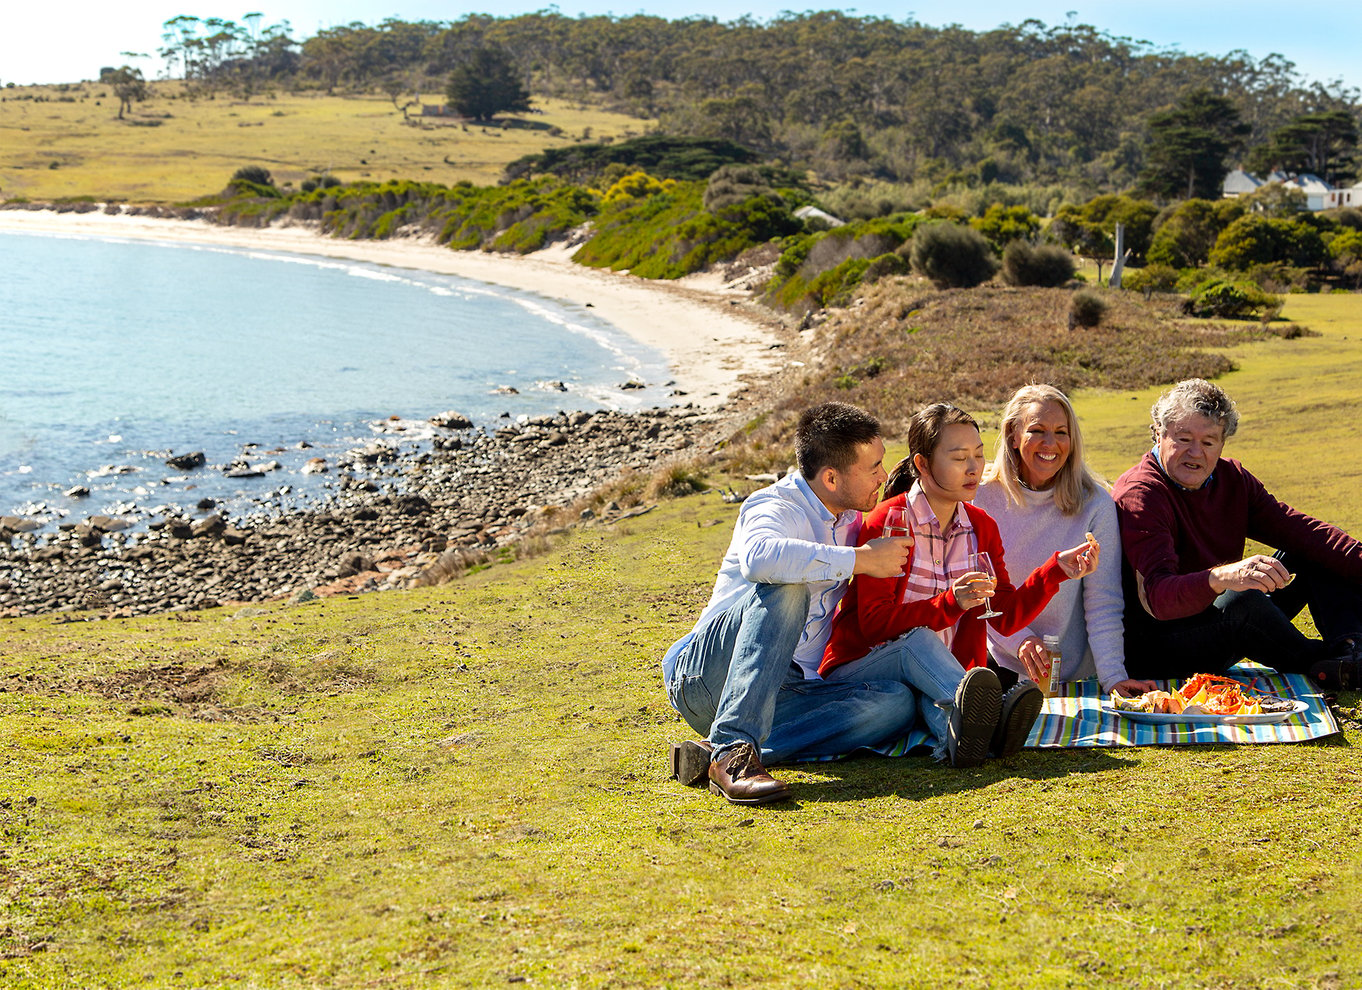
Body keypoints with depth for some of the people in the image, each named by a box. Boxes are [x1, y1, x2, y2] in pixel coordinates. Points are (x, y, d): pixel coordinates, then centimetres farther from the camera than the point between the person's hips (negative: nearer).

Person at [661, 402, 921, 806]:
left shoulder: (850, 520, 16)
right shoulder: (776, 507, -10)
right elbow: (758, 557, -37)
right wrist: (860, 559, -28)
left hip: (782, 692, 7)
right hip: (708, 675, -7)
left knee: (895, 701, -20)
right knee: (786, 589, -32)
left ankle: (716, 755, -29)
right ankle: (733, 750, -43)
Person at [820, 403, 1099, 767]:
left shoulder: (981, 527, 10)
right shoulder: (886, 523, -10)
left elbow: (1005, 617, 4)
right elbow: (875, 624, -17)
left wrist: (1056, 570, -9)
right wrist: (950, 604, -30)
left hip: (939, 677, 4)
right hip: (861, 668, -4)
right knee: (919, 640, -36)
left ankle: (957, 731, -67)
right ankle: (991, 714, -61)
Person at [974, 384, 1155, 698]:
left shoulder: (1096, 505, -4)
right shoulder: (982, 498, 0)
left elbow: (1102, 602, -5)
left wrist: (1113, 677, -17)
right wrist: (1019, 639, -14)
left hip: (1073, 675, -1)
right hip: (1001, 668, 1)